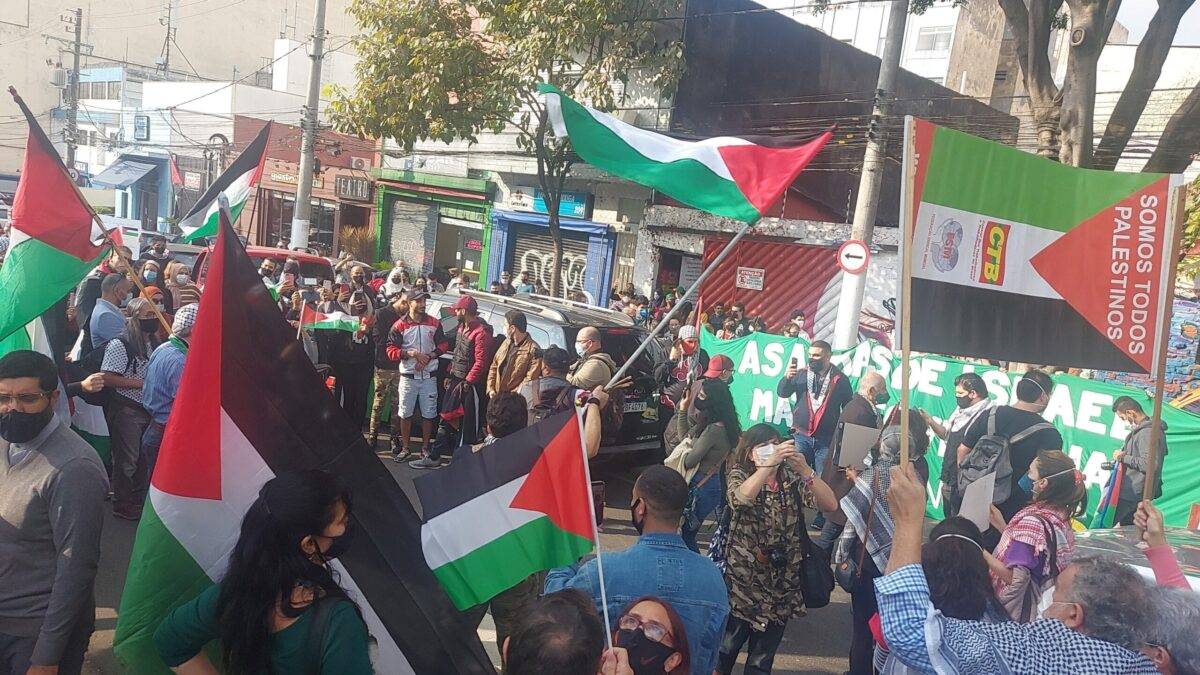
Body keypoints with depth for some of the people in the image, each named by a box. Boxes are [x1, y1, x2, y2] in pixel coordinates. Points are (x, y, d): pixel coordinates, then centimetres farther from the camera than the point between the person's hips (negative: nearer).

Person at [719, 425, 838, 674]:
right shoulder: (740, 474, -5)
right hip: (743, 576, -2)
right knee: (728, 645, 6)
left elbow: (830, 505, -13)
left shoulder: (793, 477, -1)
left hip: (782, 578, 2)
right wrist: (769, 462, -36)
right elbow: (740, 499, -29)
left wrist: (805, 469, -26)